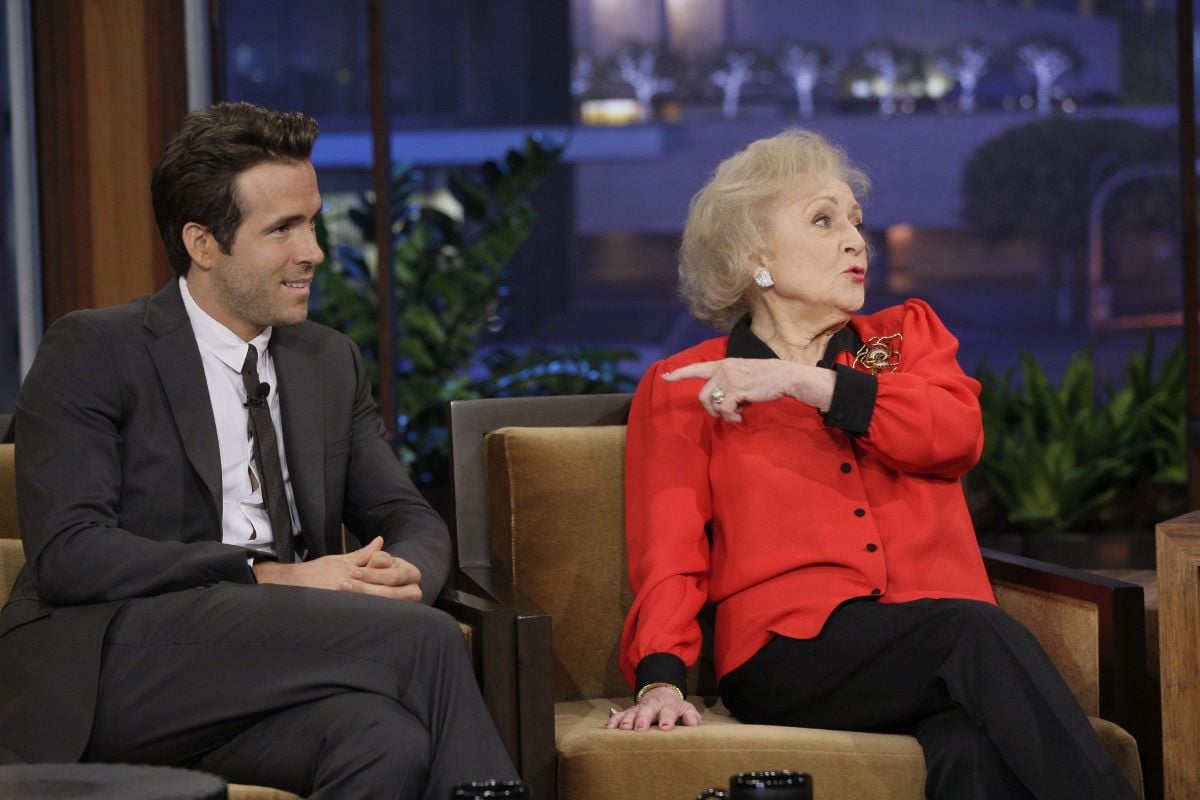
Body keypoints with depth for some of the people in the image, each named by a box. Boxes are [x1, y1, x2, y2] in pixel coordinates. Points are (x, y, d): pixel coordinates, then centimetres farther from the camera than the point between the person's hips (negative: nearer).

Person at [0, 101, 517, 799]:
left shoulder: (332, 363, 20)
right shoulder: (92, 352, 1)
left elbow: (411, 521, 19)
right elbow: (67, 551, -11)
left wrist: (405, 573, -8)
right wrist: (269, 576, -19)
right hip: (108, 674, -5)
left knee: (390, 737, -34)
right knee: (421, 637, -27)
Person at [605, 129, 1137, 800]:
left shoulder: (908, 334, 25)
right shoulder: (682, 389, 18)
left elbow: (958, 432, 3)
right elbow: (669, 555, 8)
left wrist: (802, 382, -5)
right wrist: (661, 680, -11)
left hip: (938, 648, 2)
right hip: (795, 650, -2)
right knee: (977, 632, -34)